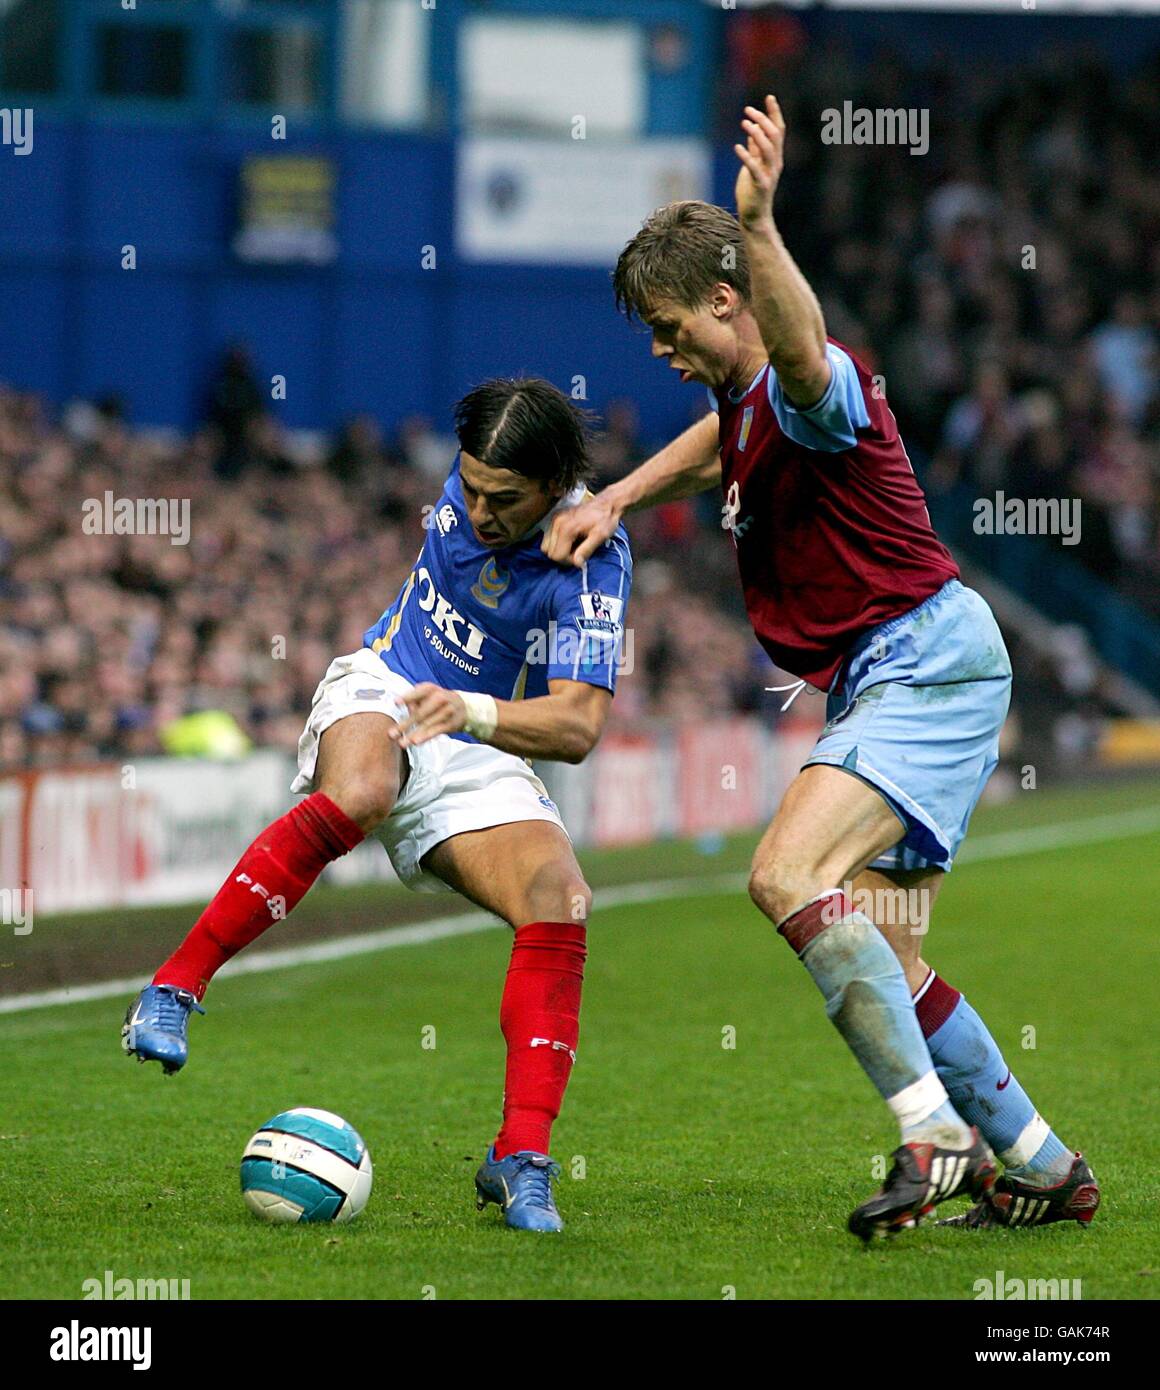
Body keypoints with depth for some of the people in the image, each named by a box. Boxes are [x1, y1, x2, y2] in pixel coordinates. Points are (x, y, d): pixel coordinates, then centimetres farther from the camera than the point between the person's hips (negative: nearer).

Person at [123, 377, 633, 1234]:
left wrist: (474, 710, -44)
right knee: (359, 795, -37)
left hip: (479, 755, -1)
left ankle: (522, 1162, -23)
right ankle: (170, 993, -37)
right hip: (381, 689, 1)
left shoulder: (592, 561, -21)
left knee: (562, 905, -27)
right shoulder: (478, 470, -8)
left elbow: (578, 726, -29)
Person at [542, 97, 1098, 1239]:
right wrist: (617, 498, 24)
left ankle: (934, 1128, -27)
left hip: (925, 661, -11)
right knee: (882, 965, 7)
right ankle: (1042, 1166, 17)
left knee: (788, 874, -27)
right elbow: (727, 440, 39)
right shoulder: (748, 398, 13)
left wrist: (758, 224, -61)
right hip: (882, 677, 11)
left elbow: (804, 354, -45)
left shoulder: (808, 389, -18)